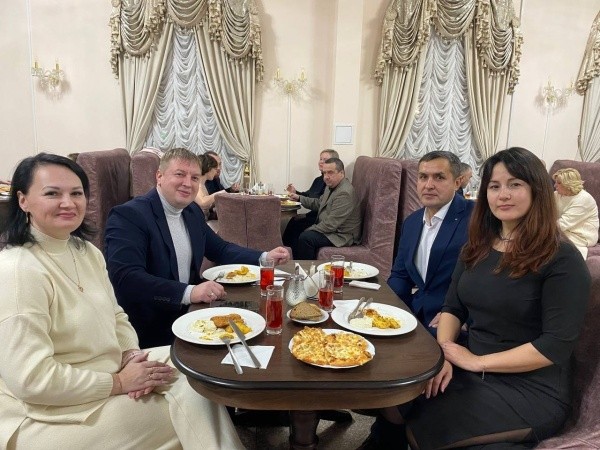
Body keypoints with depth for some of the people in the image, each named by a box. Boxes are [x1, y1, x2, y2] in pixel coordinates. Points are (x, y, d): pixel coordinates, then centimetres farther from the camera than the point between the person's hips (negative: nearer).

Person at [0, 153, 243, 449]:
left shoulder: (87, 252, 4)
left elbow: (116, 318, 11)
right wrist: (118, 383, -19)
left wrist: (132, 356, -9)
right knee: (188, 413, -10)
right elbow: (33, 380, -25)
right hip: (51, 413, -7)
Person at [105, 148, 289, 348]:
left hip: (188, 315, 8)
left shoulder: (193, 212, 8)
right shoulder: (128, 215, -15)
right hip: (148, 333, -8)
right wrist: (189, 292, -35)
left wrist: (265, 257, 4)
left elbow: (220, 249, 19)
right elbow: (125, 278, -27)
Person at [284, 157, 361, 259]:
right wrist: (299, 198, 10)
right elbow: (318, 203, 21)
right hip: (325, 226, 10)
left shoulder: (344, 193, -26)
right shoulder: (331, 186, 5)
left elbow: (331, 224, -27)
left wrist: (309, 230, -15)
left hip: (342, 235, -10)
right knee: (294, 228, 10)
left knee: (305, 237, -26)